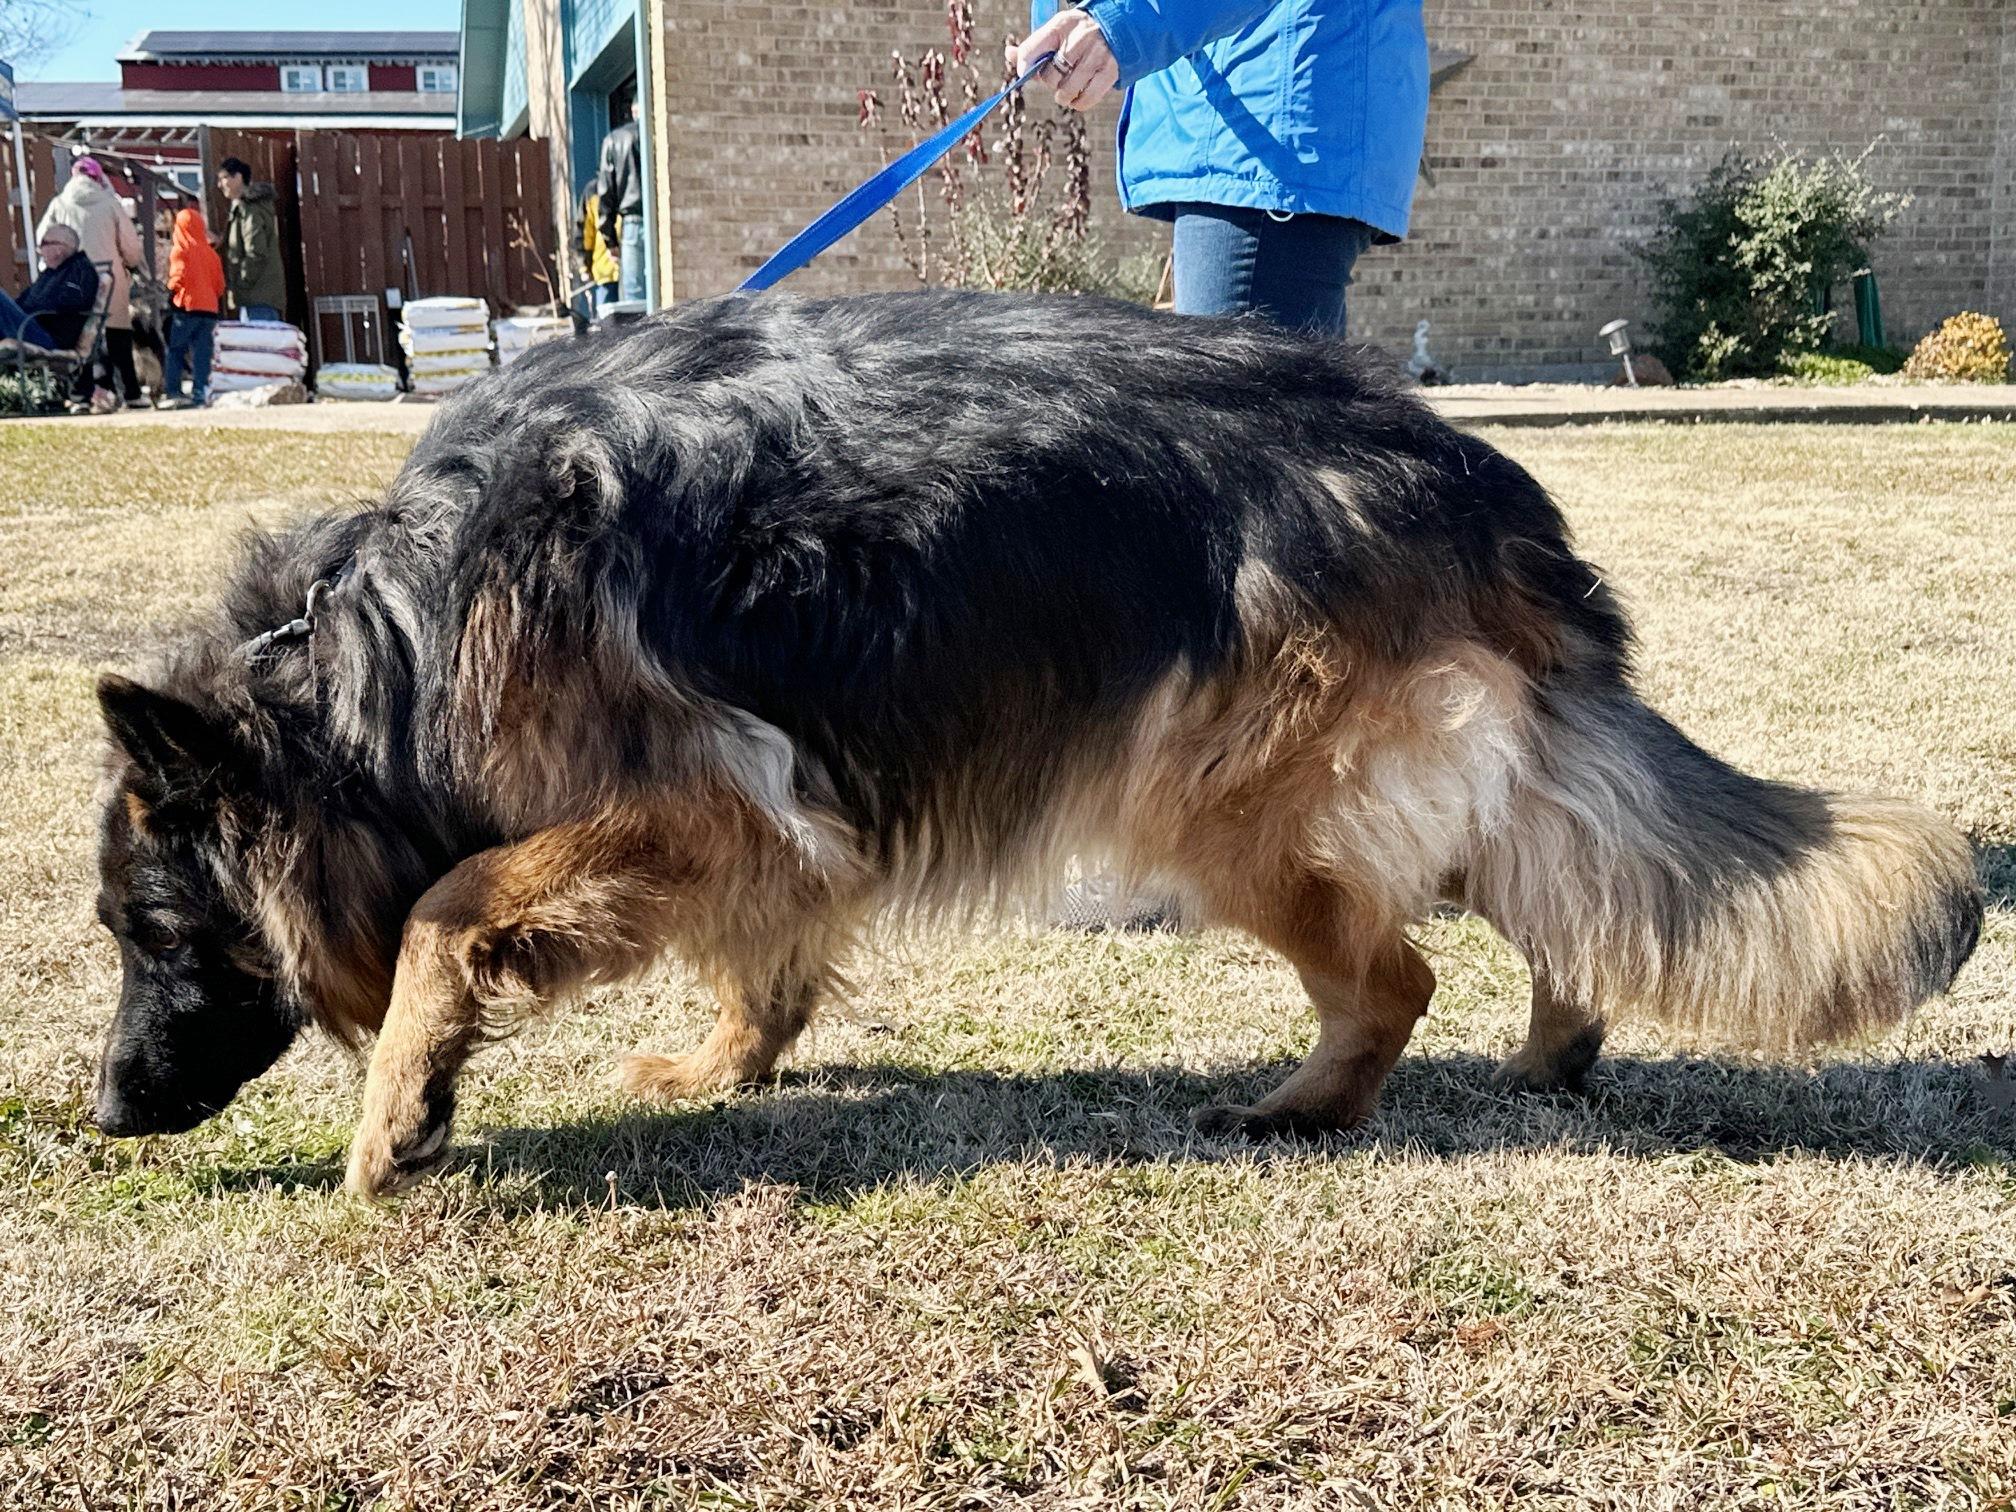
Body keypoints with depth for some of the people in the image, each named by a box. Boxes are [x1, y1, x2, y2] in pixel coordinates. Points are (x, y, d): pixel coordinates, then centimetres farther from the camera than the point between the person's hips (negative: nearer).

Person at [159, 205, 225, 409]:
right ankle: (200, 394, 0)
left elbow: (178, 277, -13)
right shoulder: (210, 252, 12)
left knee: (174, 351, 2)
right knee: (202, 354, 5)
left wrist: (170, 289, 5)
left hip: (186, 307, -5)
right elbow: (220, 283, 12)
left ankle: (172, 393, -4)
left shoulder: (180, 251, -4)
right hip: (210, 308, 5)